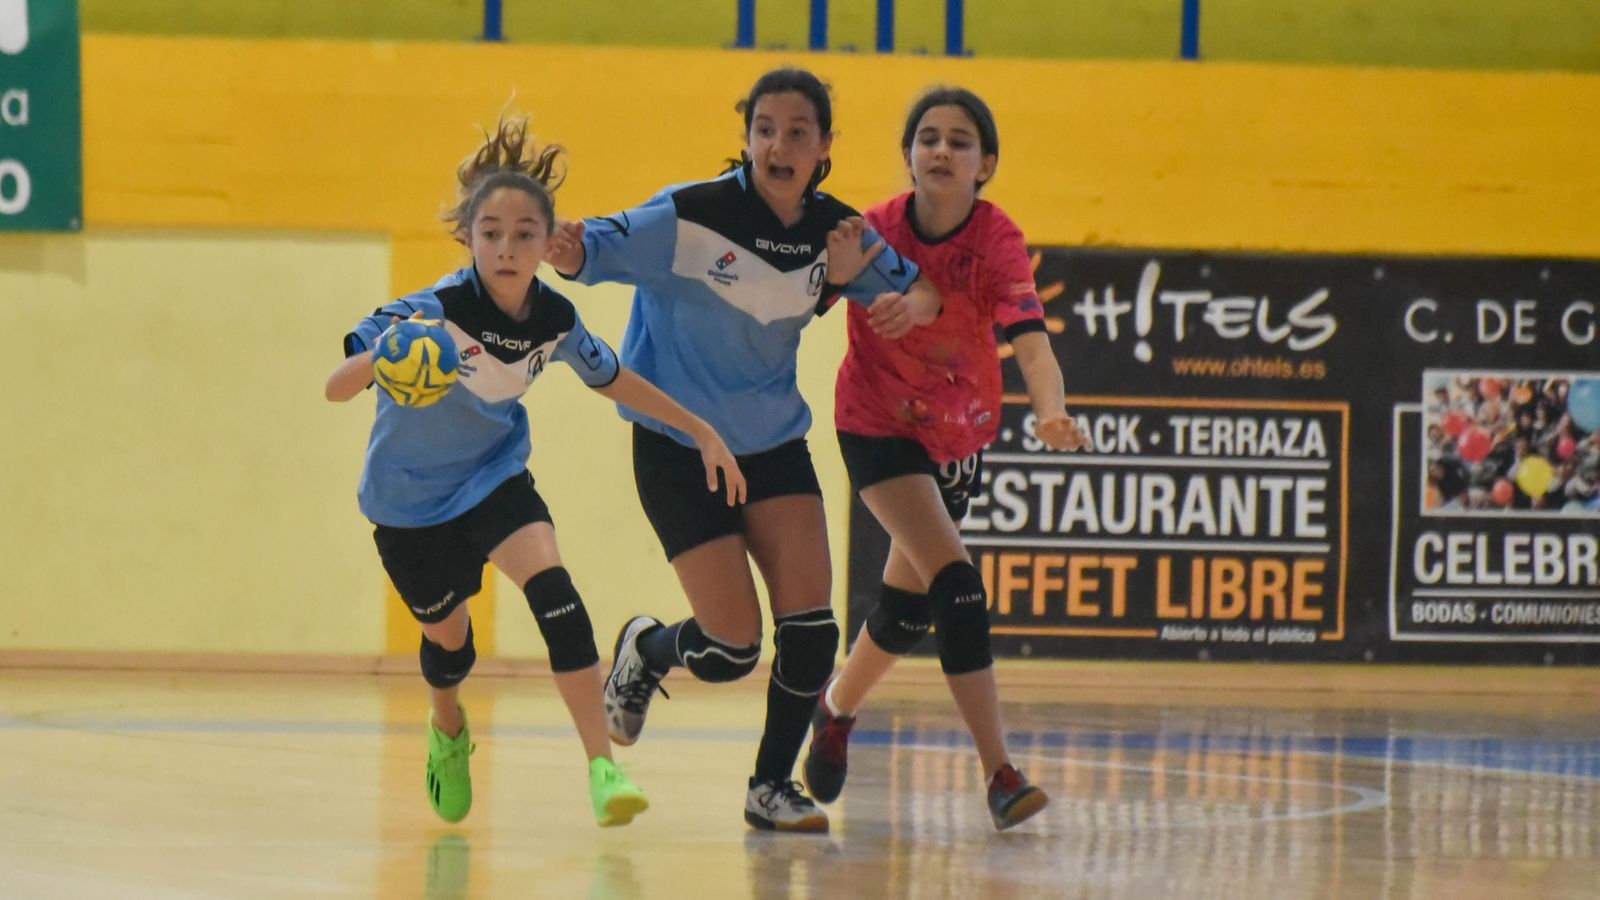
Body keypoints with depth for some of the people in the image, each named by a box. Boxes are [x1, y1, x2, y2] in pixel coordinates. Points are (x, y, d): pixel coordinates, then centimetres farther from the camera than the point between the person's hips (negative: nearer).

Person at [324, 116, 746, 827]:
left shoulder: (555, 321, -16)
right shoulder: (434, 311, -29)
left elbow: (613, 380, 6)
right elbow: (336, 388, -37)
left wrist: (702, 432, 7)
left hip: (494, 476, 2)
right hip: (408, 496, -2)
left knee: (550, 585, -24)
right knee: (447, 634, 13)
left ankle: (602, 767, -26)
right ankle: (447, 728, 51)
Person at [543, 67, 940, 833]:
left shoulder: (835, 232, -5)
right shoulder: (691, 216, -20)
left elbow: (919, 288, 6)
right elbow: (598, 251, -20)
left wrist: (909, 305, -18)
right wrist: (565, 250, -44)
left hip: (773, 443, 4)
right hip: (677, 447, -4)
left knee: (810, 623, -8)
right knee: (732, 648, -7)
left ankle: (772, 786, 13)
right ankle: (645, 650, 30)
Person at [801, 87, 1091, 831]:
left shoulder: (997, 243, -20)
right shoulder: (872, 232, -18)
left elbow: (1030, 342, -35)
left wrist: (1049, 410, -52)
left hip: (959, 436, 3)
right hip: (879, 427, -3)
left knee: (909, 608, 15)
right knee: (954, 580, -21)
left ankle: (837, 710, 46)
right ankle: (1000, 774, -21)